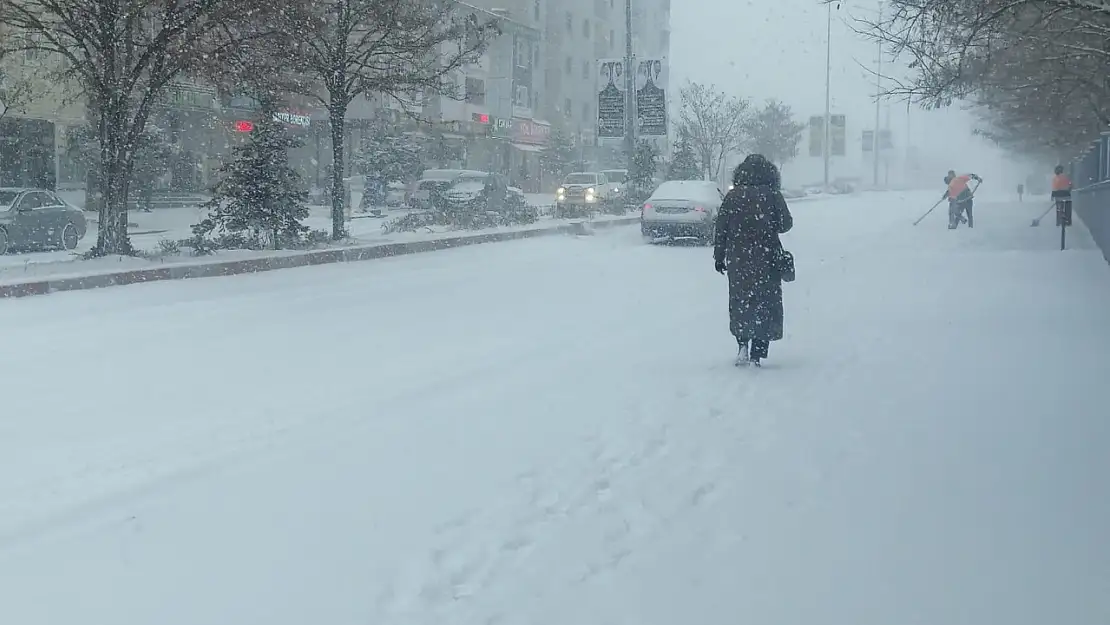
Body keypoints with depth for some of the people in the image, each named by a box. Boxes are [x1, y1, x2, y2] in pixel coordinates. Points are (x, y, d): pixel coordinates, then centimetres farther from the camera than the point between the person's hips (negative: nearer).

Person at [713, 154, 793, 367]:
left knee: (740, 302, 16)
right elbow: (786, 224, -1)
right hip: (766, 260, -1)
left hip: (738, 260, 1)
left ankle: (743, 345, 3)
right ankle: (756, 354, 4)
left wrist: (719, 257, 7)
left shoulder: (733, 196, -1)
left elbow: (721, 229, -1)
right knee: (765, 305, 7)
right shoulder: (772, 195, -6)